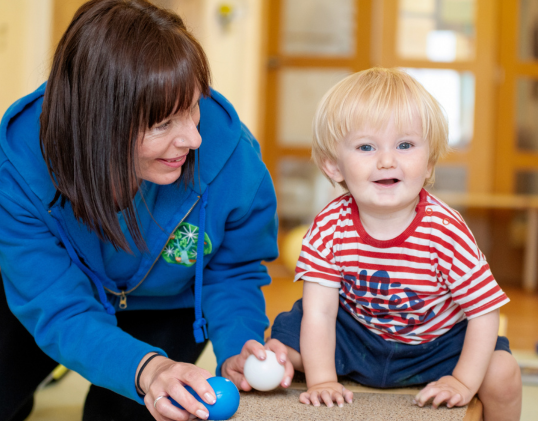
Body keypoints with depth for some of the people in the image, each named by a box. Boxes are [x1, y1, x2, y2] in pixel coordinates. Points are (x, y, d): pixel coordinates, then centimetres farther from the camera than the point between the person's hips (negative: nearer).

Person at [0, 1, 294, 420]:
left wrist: (237, 347, -39)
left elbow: (232, 272, -17)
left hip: (165, 308, 1)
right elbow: (59, 311, -37)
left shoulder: (235, 159, -36)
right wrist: (144, 368, -57)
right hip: (45, 293, 0)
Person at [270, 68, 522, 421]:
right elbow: (319, 311, -19)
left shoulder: (445, 230, -27)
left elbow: (484, 311, -20)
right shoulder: (330, 226, -21)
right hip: (355, 335, 2)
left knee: (503, 376, -19)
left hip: (435, 344, -1)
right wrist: (321, 381, -26)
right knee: (286, 336, -12)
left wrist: (463, 382, -23)